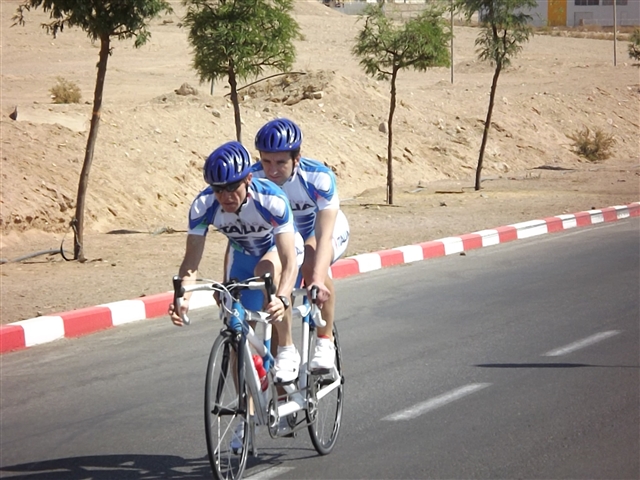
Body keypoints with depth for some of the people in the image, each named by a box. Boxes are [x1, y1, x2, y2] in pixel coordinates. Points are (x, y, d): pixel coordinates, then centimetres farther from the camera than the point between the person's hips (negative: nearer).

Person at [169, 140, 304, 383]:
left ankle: (287, 352, -20)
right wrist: (182, 297, -48)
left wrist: (282, 298, -64)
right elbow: (191, 259, -29)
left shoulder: (272, 200, -40)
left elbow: (289, 261, -45)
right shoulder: (203, 205, -30)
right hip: (242, 253, 4)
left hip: (278, 247, -4)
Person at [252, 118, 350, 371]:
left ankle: (325, 340, -18)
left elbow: (323, 236, -40)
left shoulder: (320, 178, -34)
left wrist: (318, 280, -55)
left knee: (311, 261, -35)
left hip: (329, 230, -3)